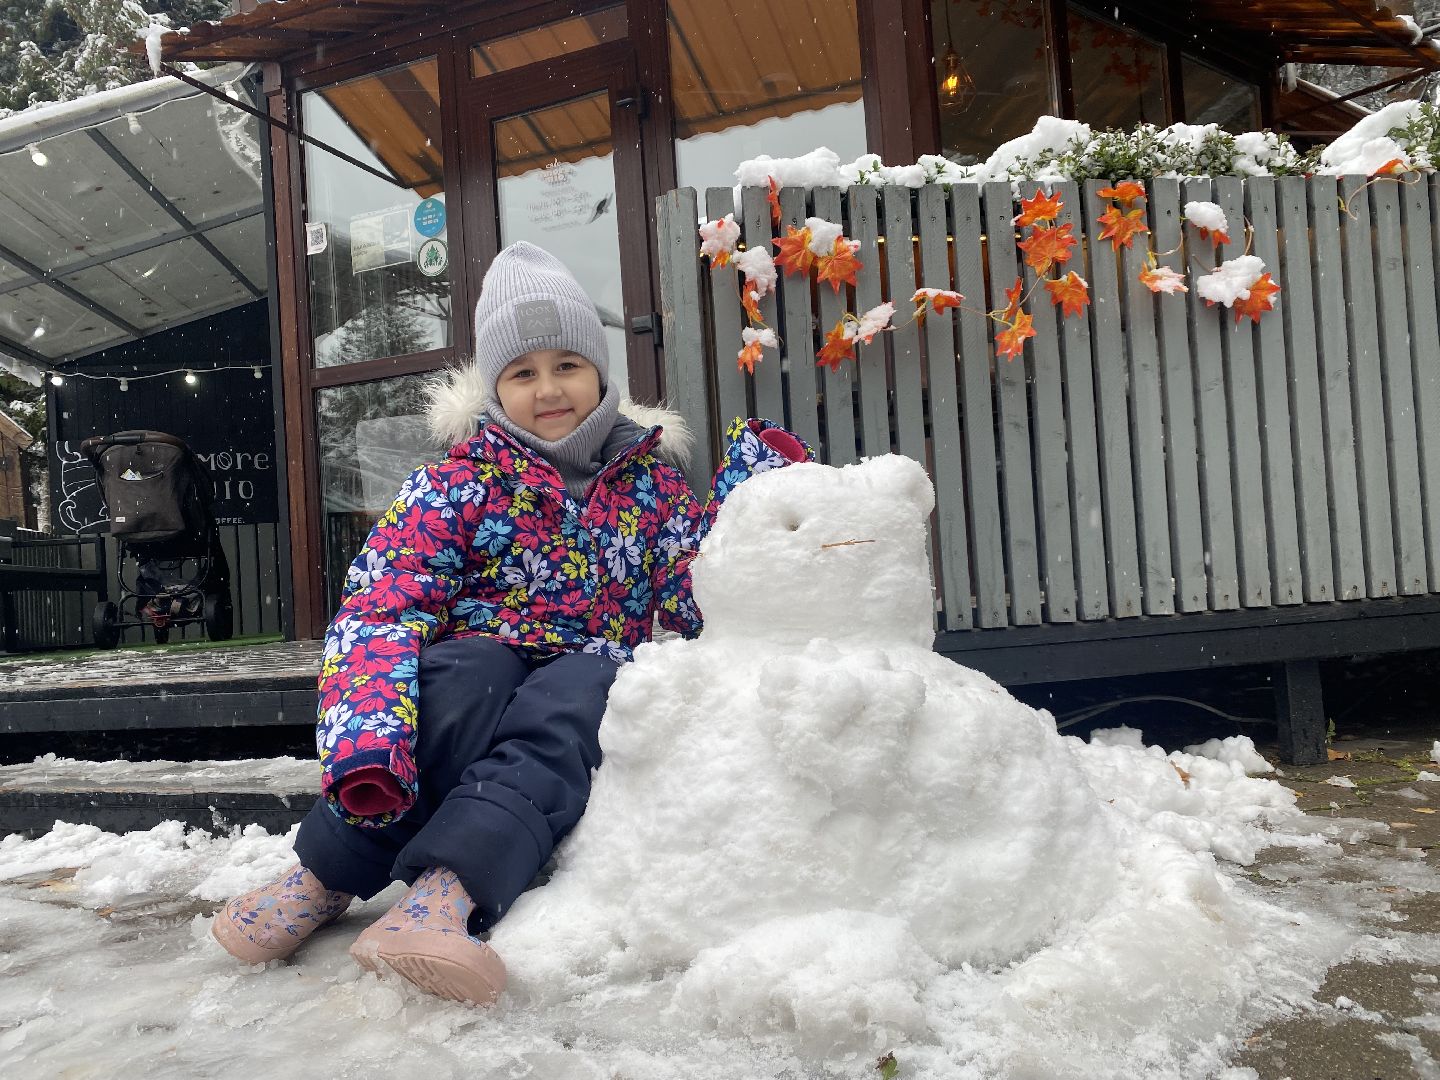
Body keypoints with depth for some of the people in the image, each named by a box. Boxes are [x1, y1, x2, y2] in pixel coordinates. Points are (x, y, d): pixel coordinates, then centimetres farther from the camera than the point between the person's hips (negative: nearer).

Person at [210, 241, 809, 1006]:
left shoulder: (649, 480, 9)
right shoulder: (458, 484, 2)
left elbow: (700, 602, 4)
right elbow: (378, 607, -11)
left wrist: (750, 487, -7)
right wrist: (364, 735, -30)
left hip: (592, 691, 1)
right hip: (478, 679, -1)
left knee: (577, 689, -34)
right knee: (471, 669, -35)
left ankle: (444, 894, -48)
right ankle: (328, 875, -27)